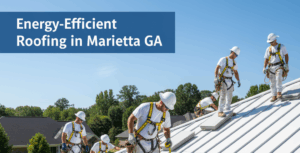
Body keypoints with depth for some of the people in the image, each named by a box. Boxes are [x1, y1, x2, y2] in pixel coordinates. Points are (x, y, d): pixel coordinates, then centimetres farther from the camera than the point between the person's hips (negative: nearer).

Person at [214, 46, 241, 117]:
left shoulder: (234, 63, 15)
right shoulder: (223, 59, -4)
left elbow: (236, 72, 21)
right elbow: (217, 68, -11)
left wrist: (238, 80, 8)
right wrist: (216, 77, -24)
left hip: (230, 81, 7)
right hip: (222, 80, -7)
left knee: (229, 97, 8)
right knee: (223, 96, -14)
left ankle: (228, 110, 18)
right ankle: (220, 112, -13)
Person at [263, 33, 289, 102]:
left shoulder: (281, 46, 6)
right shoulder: (268, 49, 14)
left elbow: (286, 55, 5)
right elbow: (266, 59, 14)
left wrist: (286, 64, -7)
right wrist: (264, 68, 3)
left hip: (279, 66, -3)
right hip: (271, 67, 4)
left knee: (278, 78, -27)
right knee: (272, 82, 0)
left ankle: (279, 92, -26)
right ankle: (274, 96, 3)